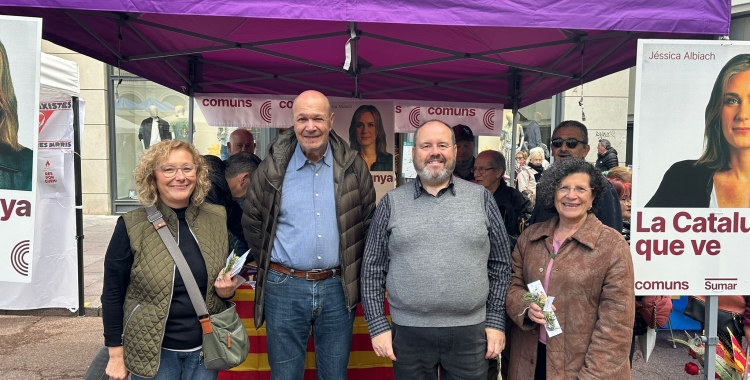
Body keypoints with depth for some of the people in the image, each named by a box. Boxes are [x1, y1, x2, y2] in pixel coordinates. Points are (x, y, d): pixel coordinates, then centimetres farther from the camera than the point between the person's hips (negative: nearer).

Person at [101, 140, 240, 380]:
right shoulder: (132, 226, -11)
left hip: (205, 348, 3)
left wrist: (227, 289, -10)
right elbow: (113, 293, -5)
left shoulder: (217, 219, -2)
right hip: (152, 350, -2)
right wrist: (116, 355, -4)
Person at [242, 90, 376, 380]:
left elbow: (368, 223, 7)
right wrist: (271, 267, 8)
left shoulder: (353, 166, -1)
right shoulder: (273, 167, -2)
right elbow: (252, 223, 9)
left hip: (338, 288, 1)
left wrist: (353, 271, 7)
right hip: (284, 289, 0)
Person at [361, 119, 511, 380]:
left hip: (470, 331, 0)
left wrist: (496, 322, 2)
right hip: (409, 332, 0)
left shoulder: (481, 198, 2)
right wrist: (378, 325, -1)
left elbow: (500, 264, 5)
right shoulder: (392, 202, 1)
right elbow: (373, 268, 3)